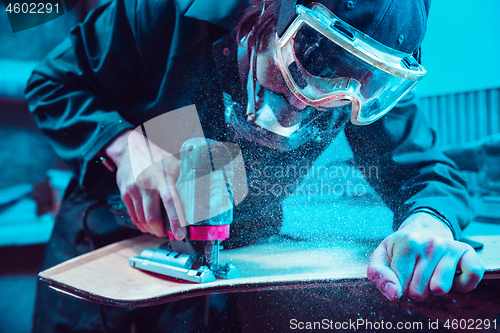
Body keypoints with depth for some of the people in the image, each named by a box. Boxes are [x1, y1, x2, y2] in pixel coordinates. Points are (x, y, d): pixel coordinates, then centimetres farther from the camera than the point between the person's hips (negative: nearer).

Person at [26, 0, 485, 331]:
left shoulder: (369, 80, -19)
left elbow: (427, 171, -15)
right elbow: (55, 84, -15)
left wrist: (429, 221, -40)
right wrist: (125, 143, -35)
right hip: (107, 234, 1)